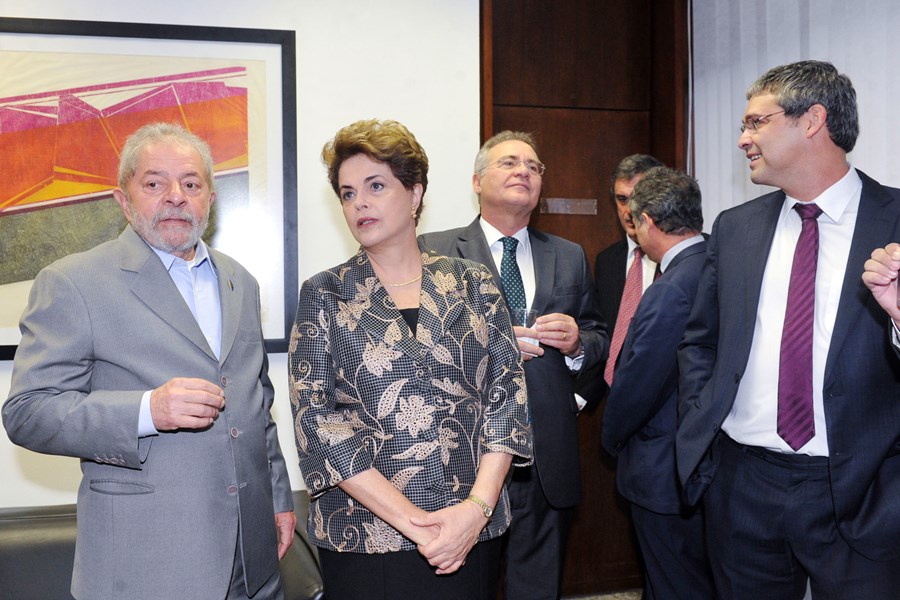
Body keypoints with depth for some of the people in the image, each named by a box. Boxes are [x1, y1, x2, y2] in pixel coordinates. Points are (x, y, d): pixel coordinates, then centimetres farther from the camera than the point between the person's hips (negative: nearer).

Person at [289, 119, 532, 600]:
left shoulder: (472, 284, 4)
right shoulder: (324, 294, 1)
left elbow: (508, 392, 0)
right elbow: (316, 420, -7)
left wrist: (478, 505, -14)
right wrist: (409, 519, -15)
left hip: (473, 529, 2)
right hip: (364, 537, -1)